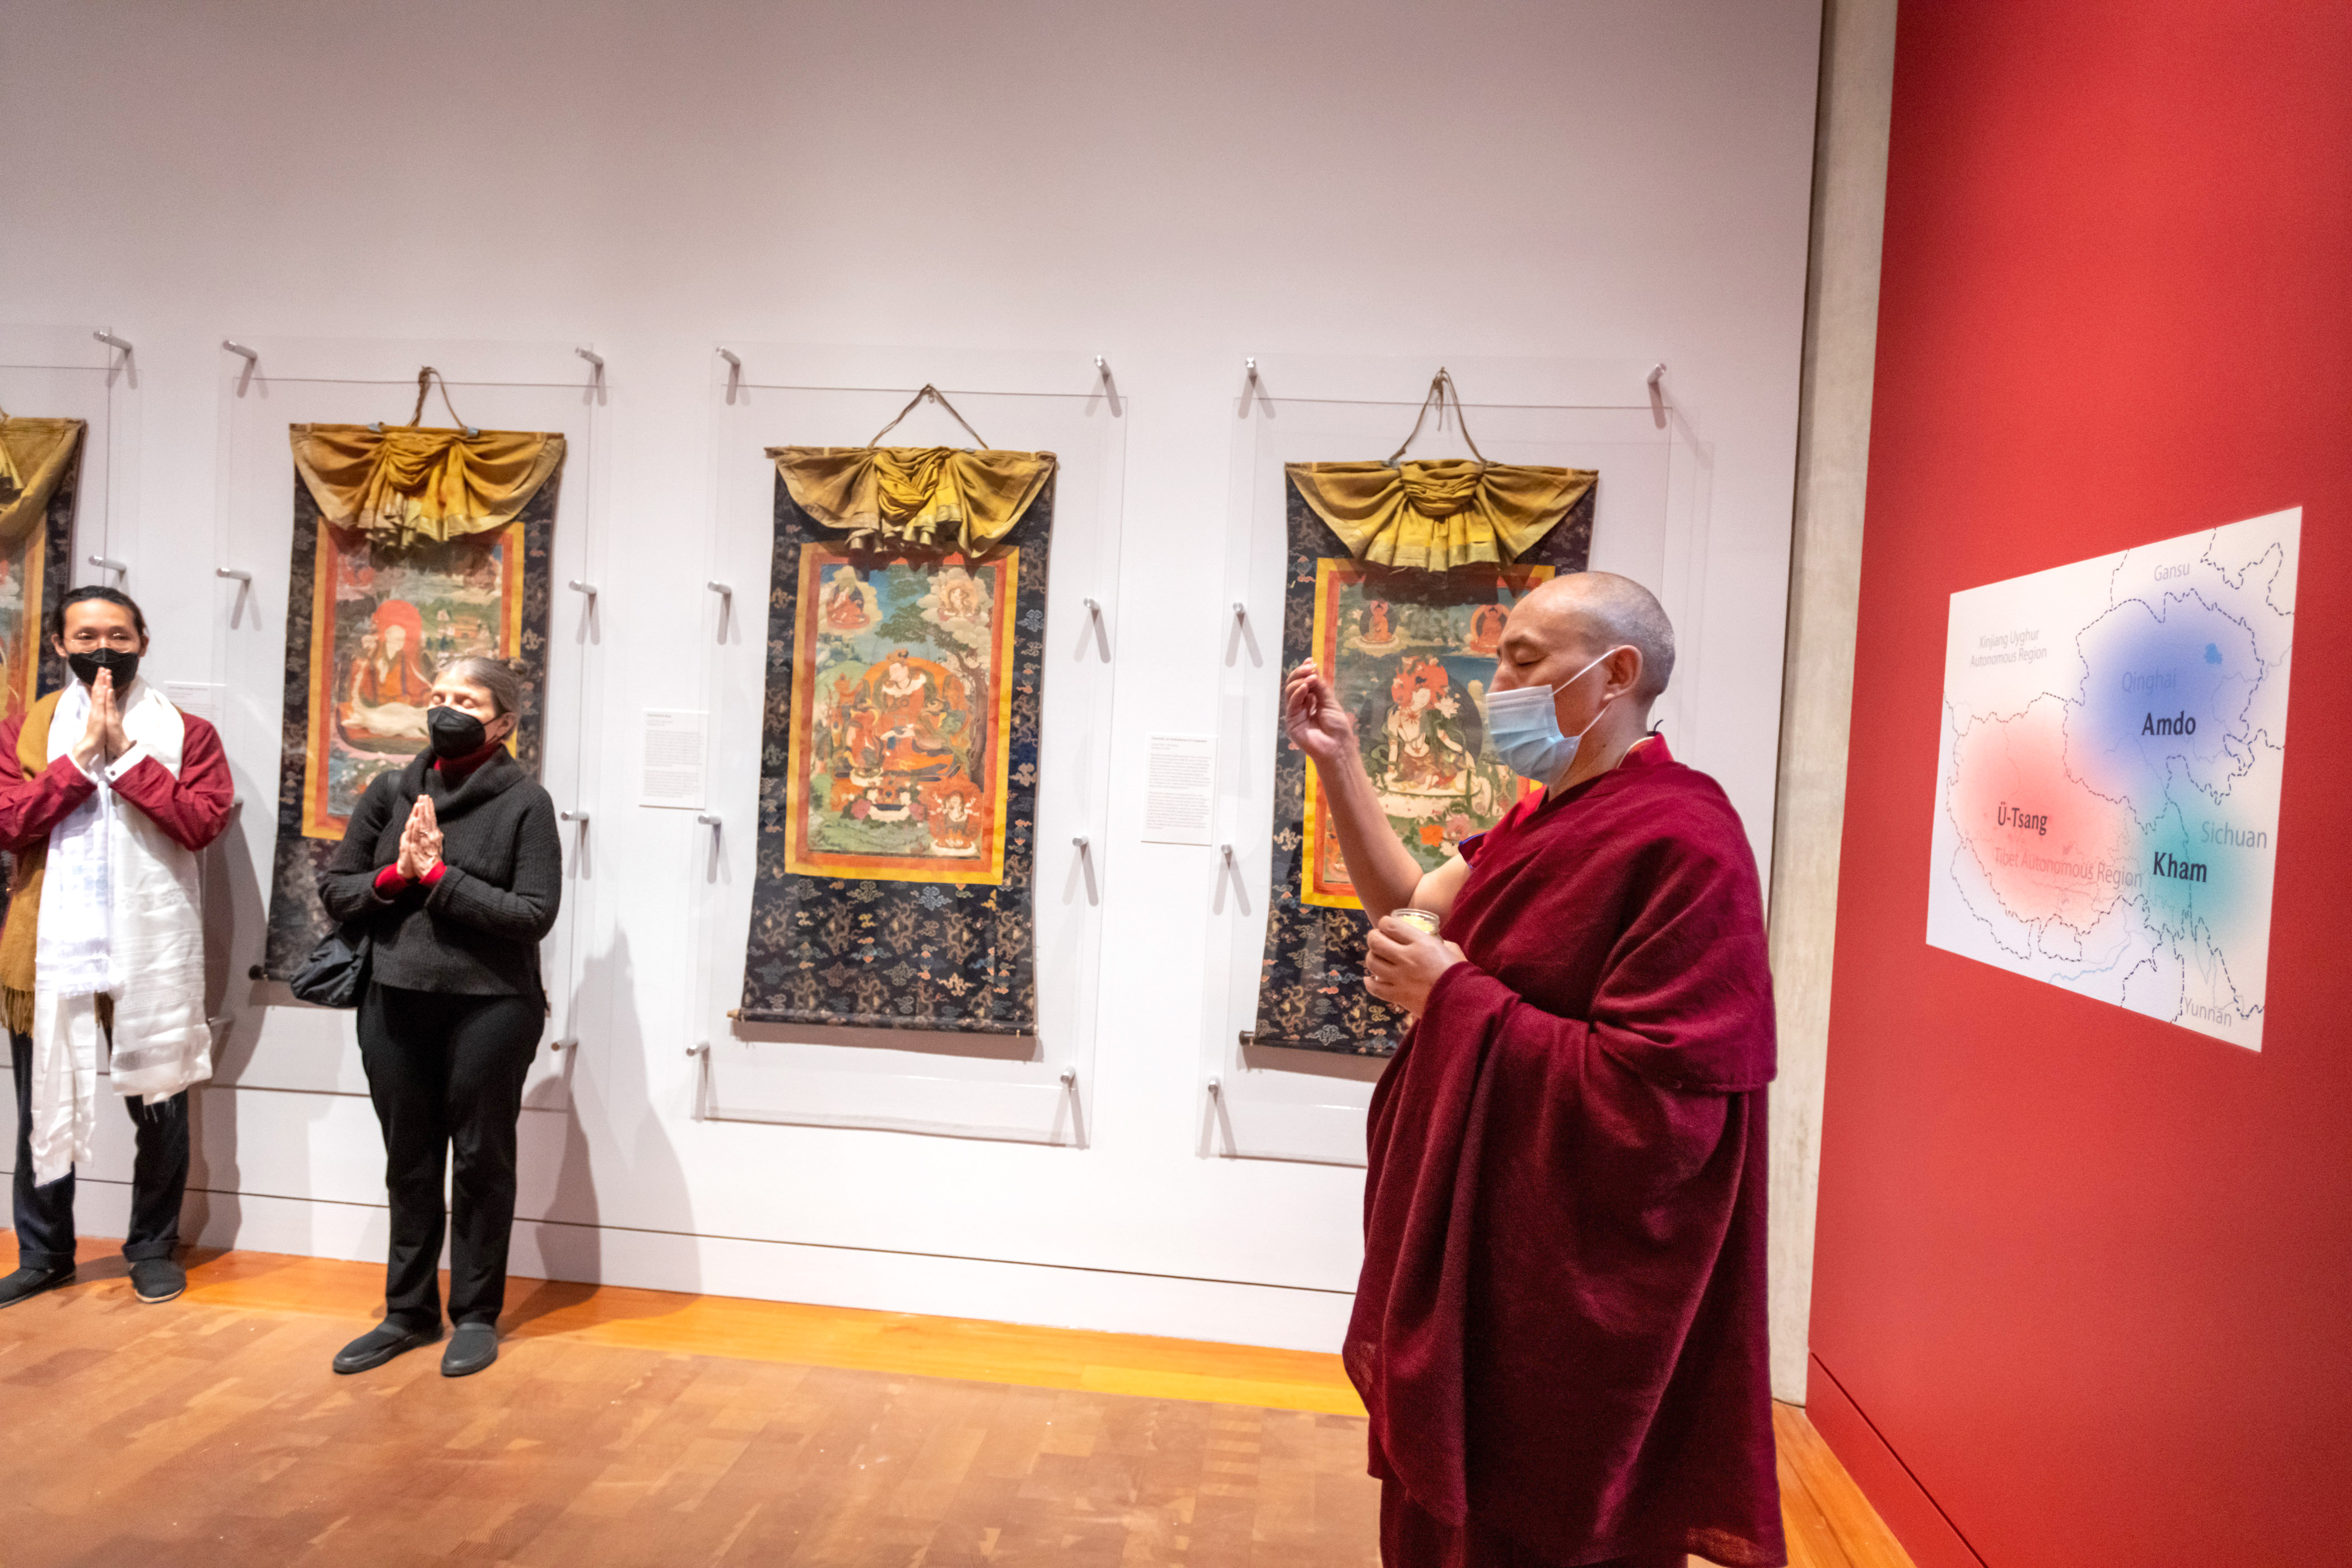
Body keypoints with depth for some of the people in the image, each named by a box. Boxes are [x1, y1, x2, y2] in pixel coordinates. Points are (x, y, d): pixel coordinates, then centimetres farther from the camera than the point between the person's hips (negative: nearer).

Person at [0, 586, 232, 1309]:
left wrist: (125, 753, -14)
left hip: (151, 950, -2)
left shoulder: (186, 732, 2)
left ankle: (153, 1246, 23)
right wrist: (81, 755, -12)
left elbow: (203, 823, -12)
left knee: (160, 1109, 7)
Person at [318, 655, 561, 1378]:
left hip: (490, 1007, -4)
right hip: (394, 1003, 4)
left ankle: (476, 1315, 24)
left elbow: (536, 913, -14)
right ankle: (409, 1311, 31)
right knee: (409, 1162, 15)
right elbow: (333, 887, 9)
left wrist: (440, 876, -16)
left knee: (481, 1161, 8)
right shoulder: (391, 789, 6)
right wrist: (394, 876, -10)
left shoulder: (525, 801, -7)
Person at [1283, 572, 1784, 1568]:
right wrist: (1337, 764, 4)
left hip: (1571, 1298, -9)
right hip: (1480, 1249, 9)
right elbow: (1414, 905, 10)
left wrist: (1454, 995, -22)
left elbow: (1650, 1101, -29)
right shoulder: (1546, 820, 7)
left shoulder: (1679, 841, -23)